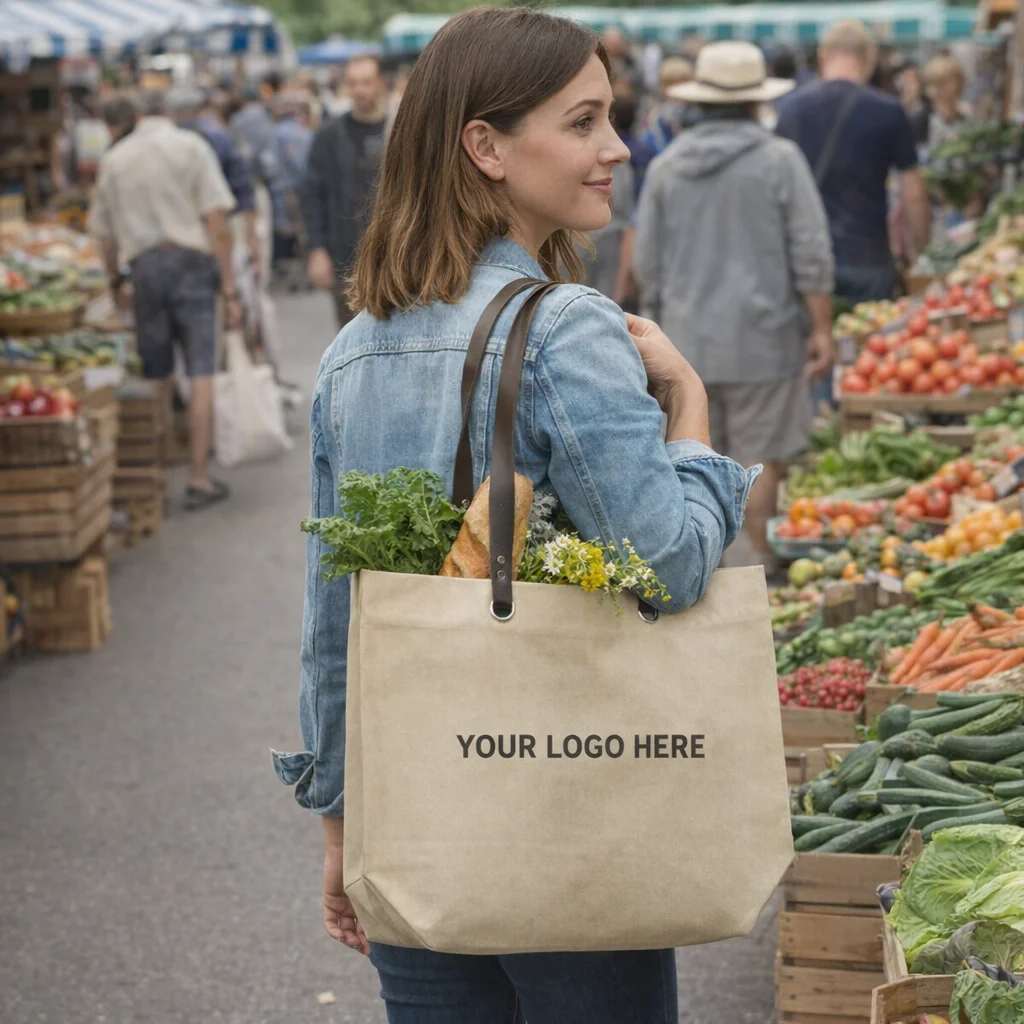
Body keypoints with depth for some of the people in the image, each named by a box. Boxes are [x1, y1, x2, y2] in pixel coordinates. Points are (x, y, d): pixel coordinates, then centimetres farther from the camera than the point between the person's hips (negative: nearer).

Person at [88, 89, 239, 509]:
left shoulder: (114, 159, 10)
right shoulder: (191, 147, 0)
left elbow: (106, 235, 14)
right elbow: (217, 224, -7)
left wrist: (116, 282, 31)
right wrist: (230, 289, -6)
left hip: (143, 266, 3)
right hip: (190, 261, -3)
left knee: (156, 375, 13)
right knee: (200, 372, -1)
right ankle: (198, 478, -3)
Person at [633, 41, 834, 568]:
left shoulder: (666, 166, 6)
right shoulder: (779, 159, -6)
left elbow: (646, 262, 11)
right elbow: (811, 254, -8)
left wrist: (662, 325, 23)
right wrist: (821, 327, -1)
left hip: (687, 340, 4)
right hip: (761, 336, -4)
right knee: (760, 459, 2)